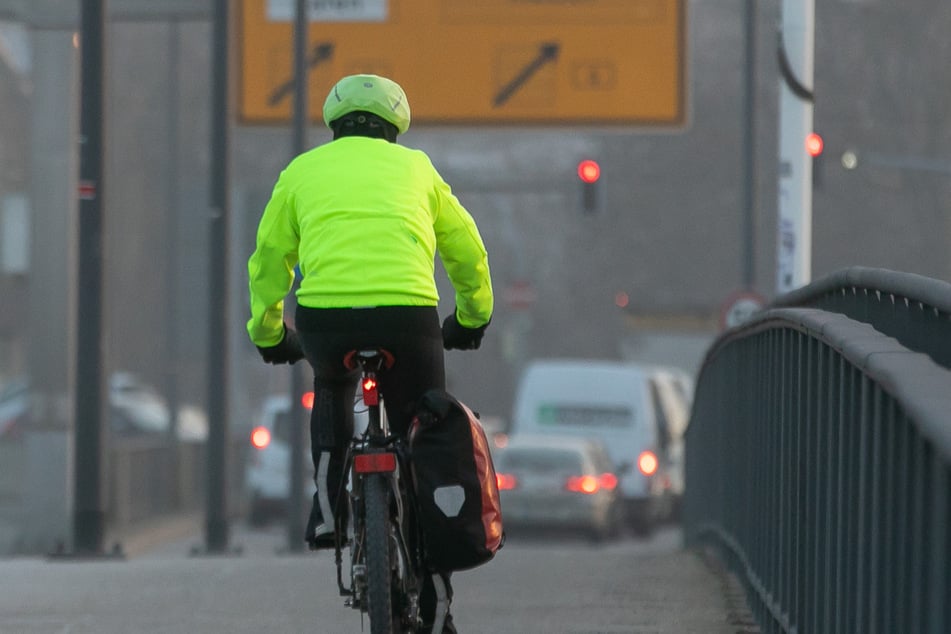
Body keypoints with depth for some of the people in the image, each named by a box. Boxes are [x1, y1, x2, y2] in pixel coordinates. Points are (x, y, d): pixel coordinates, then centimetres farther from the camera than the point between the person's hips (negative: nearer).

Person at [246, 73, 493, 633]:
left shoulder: (304, 169, 22)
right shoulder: (415, 167, 23)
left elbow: (269, 261, 26)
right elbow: (467, 251, 28)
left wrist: (268, 333, 41)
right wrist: (473, 318, 45)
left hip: (325, 314, 0)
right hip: (408, 312, 0)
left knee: (333, 390, 36)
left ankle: (329, 505, 19)